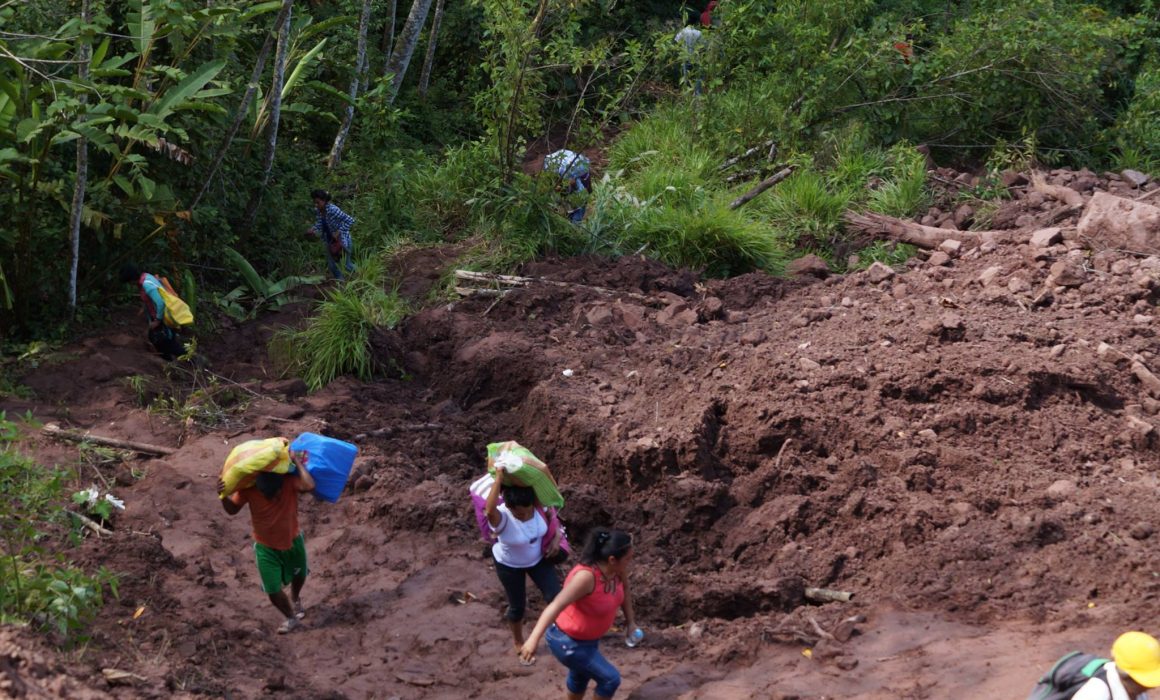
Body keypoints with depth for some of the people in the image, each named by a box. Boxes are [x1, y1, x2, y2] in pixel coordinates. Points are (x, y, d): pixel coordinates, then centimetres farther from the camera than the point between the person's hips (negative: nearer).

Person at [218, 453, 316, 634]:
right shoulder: (248, 488, -28)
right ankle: (291, 617, 32)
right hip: (266, 547, -1)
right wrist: (223, 496, -34)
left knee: (299, 575, 27)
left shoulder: (290, 481, -30)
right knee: (273, 590, 2)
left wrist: (297, 462, -44)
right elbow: (232, 510, -15)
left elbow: (310, 486, -49)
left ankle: (295, 599, 63)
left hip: (293, 541, 1)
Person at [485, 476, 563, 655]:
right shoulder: (501, 517, -39)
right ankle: (518, 642, 41)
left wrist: (557, 538, -18)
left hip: (538, 559, 3)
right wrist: (499, 479, -61)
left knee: (555, 597, 0)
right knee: (518, 606, 12)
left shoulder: (539, 506, -26)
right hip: (510, 566, -3)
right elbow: (490, 509, -65)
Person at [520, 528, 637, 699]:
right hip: (568, 642, -8)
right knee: (610, 679, -1)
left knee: (581, 676, 29)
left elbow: (624, 589, 10)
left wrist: (630, 621, 14)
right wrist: (534, 638, -55)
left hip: (587, 637, 8)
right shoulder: (587, 576, -38)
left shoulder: (616, 568, -15)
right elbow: (556, 605, -46)